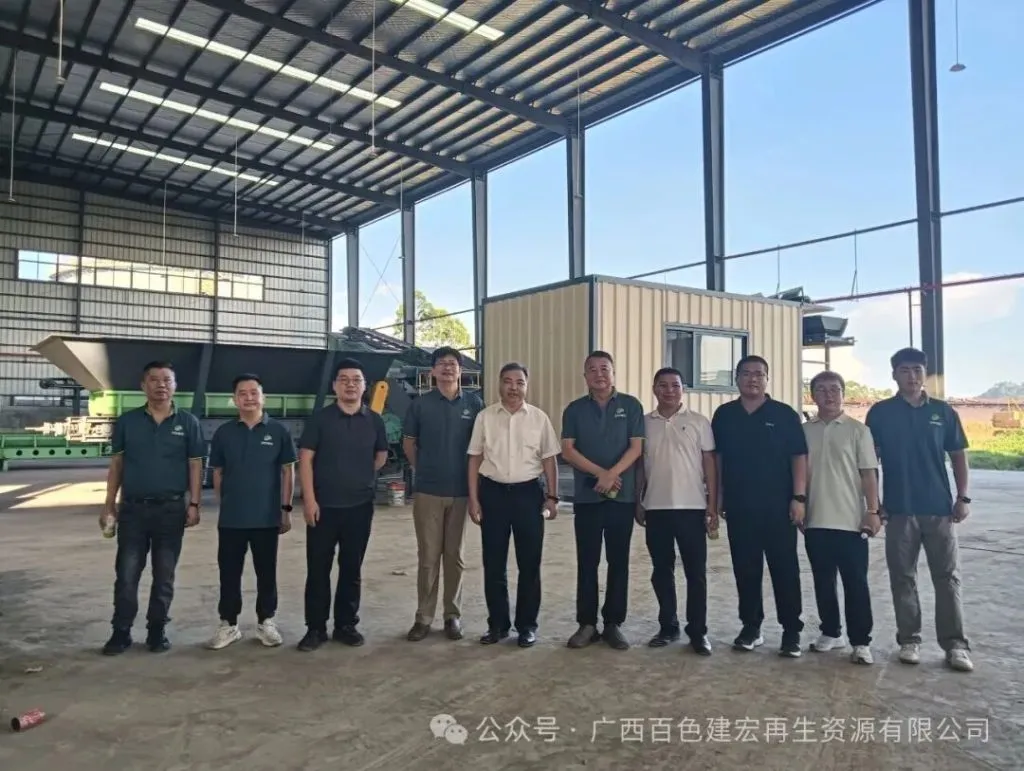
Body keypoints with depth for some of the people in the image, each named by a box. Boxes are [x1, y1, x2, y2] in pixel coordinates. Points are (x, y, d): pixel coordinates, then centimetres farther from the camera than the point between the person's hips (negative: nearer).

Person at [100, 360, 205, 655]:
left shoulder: (188, 422, 1)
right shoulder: (127, 421, 4)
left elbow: (195, 466, 1)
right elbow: (116, 465, 7)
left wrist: (194, 504, -5)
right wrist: (109, 505, 3)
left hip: (171, 509, -1)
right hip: (132, 508, 1)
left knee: (164, 576, 8)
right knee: (126, 574, 4)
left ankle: (157, 630, 20)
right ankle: (121, 631, 16)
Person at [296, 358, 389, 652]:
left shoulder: (374, 421, 5)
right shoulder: (320, 418, -3)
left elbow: (381, 456, 19)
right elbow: (305, 459, -6)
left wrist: (361, 477, 10)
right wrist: (309, 499, -12)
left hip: (360, 506, 2)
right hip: (323, 506, -2)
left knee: (352, 569, 10)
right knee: (318, 569, 3)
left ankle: (346, 624, 23)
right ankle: (315, 628, 16)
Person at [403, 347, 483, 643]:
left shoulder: (474, 403, 1)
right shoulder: (420, 404, 0)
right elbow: (409, 443, 10)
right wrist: (424, 469, 10)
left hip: (462, 490, 1)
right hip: (427, 491, 0)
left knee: (455, 556, 9)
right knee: (428, 556, 5)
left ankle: (453, 615, 20)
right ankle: (423, 617, 14)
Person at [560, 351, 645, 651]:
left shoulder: (630, 405, 4)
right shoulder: (575, 409, 6)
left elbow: (636, 447, -3)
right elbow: (567, 450, -2)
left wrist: (612, 475, -17)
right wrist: (600, 473, -14)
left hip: (623, 496, -1)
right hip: (586, 496, 1)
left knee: (618, 561, 5)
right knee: (587, 562, 5)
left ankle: (613, 623, 15)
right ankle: (587, 623, 14)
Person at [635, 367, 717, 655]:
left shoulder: (698, 422, 0)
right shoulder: (645, 423, 7)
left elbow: (710, 464, 0)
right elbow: (639, 465, 11)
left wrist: (713, 507, -3)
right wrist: (638, 503, 8)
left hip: (691, 507, -2)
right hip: (656, 508, 3)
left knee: (696, 572, 3)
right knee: (661, 571, 10)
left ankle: (698, 631, 13)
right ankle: (668, 626, 22)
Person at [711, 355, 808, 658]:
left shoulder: (784, 414, -1)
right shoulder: (724, 415, 6)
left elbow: (799, 457, -2)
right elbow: (716, 458, 10)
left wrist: (799, 497, -9)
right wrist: (716, 499, 7)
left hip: (778, 505, -2)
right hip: (739, 506, 2)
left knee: (785, 569, 2)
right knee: (745, 569, 9)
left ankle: (792, 631, 12)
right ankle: (750, 627, 20)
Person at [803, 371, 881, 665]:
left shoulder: (857, 429, -1)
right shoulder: (804, 431, 7)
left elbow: (869, 473, -3)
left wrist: (873, 511, -9)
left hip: (850, 520, -3)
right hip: (815, 521, 3)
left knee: (855, 583, 2)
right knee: (823, 581, 12)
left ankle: (861, 641, 10)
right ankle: (830, 632, 25)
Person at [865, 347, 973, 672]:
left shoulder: (943, 411, 4)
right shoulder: (880, 413, 0)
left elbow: (958, 456, 9)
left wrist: (962, 497, 1)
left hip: (939, 508, 1)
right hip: (899, 509, -1)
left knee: (948, 577, 4)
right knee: (903, 578, 6)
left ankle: (955, 644, 12)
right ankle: (909, 640, 16)